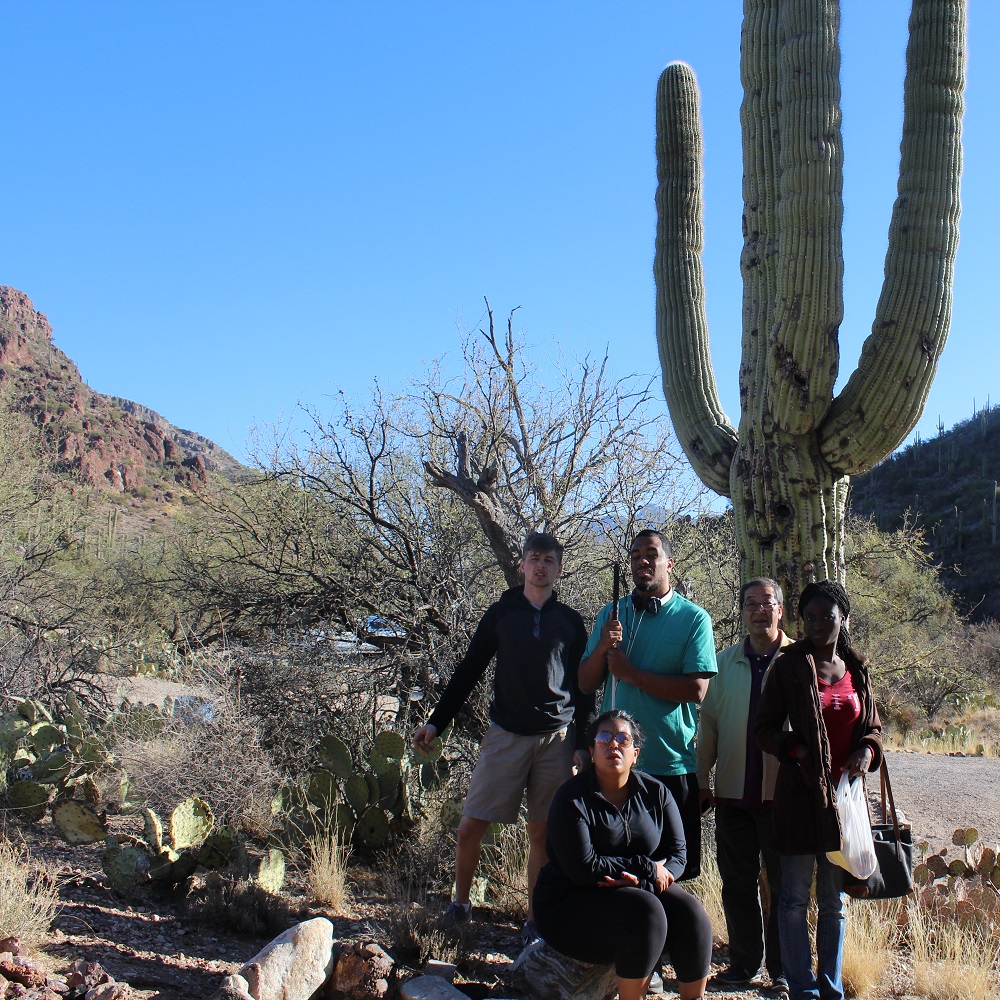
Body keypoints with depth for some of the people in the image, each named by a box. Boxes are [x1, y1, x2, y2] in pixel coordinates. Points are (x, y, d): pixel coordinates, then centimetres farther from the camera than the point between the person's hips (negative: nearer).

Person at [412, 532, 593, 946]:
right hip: (506, 735, 0)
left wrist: (585, 743, 2)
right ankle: (460, 903, 20)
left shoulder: (570, 621, 9)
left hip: (556, 737, 0)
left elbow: (584, 687, 10)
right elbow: (468, 671, 9)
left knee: (542, 834, 3)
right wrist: (436, 722, 3)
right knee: (470, 827, -3)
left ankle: (536, 921, 15)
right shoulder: (501, 613, 7)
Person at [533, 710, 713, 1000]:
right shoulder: (572, 799, -13)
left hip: (639, 891, 5)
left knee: (690, 915, -21)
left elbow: (676, 855, -1)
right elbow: (583, 869, -19)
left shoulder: (655, 793, 2)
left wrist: (641, 882, -21)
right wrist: (646, 868, -17)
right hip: (571, 905, -5)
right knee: (644, 911, -31)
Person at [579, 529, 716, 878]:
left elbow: (696, 689, -13)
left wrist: (630, 673, -13)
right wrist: (601, 649, -12)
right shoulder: (610, 614, 10)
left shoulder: (694, 618, -2)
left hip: (672, 764, -3)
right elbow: (585, 684, 7)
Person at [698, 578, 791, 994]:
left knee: (784, 884, 5)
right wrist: (701, 780, 7)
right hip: (732, 791, 3)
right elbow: (708, 722, 11)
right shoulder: (725, 662, 9)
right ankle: (744, 963, 22)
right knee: (737, 882, 9)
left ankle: (782, 969, 17)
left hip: (783, 790, -3)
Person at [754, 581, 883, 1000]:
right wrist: (797, 750, -17)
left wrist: (867, 750, -3)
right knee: (796, 898, 1)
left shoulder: (856, 670, 10)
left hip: (843, 793, 4)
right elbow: (764, 728, 0)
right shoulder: (788, 666, -1)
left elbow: (873, 726, 18)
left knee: (834, 900, 11)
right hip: (800, 792, -4)